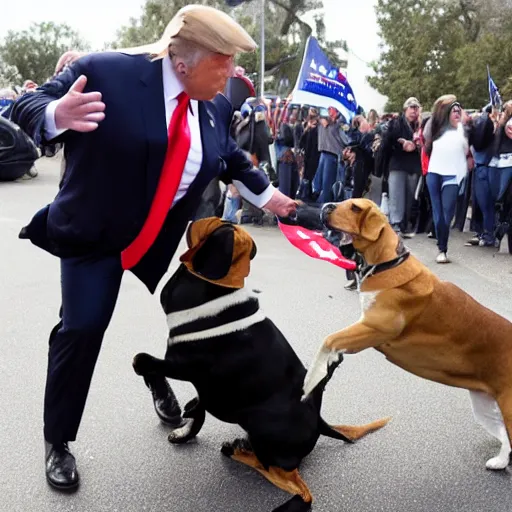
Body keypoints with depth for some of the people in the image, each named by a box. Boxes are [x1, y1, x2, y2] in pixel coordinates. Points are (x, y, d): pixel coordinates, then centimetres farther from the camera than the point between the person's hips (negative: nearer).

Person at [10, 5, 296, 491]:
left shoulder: (216, 106, -3)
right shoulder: (106, 70, -20)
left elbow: (231, 158, 16)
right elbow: (27, 106, -17)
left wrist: (267, 195, 17)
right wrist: (57, 114, -39)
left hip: (168, 237, 5)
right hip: (92, 233, -5)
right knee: (81, 328, -8)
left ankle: (158, 380, 43)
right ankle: (57, 442, 12)